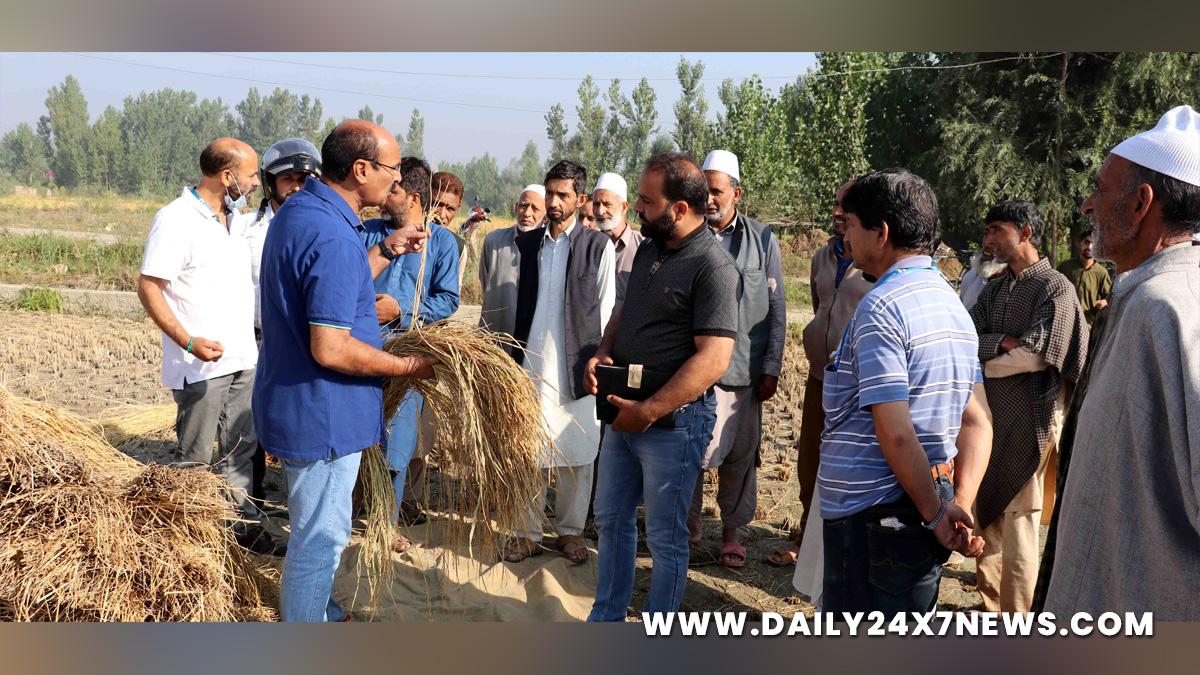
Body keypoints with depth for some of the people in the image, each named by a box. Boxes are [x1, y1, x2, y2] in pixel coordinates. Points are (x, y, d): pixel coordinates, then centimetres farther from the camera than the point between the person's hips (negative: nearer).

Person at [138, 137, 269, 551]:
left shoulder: (234, 218, 11)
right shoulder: (176, 220, -14)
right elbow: (148, 288, -16)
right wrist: (188, 341, -25)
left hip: (243, 359, 8)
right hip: (201, 364, -8)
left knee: (241, 447, 15)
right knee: (194, 457, 1)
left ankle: (241, 520, 26)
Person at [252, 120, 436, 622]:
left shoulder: (297, 210, 6)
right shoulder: (334, 237, -27)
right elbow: (329, 349, -29)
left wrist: (386, 251, 12)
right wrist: (409, 367, -18)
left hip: (300, 404, 10)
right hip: (322, 414, -10)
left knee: (320, 528, 26)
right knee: (320, 537, 4)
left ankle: (324, 615, 45)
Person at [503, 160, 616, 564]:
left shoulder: (599, 246, 2)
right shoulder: (526, 244, 11)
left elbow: (606, 309, 3)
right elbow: (519, 303, 14)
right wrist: (513, 356, 10)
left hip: (577, 365, -2)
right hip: (531, 364, 2)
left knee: (576, 453, 3)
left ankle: (570, 530, 16)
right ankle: (528, 531, 13)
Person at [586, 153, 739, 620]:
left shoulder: (712, 266, -18)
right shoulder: (648, 249, 9)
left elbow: (713, 358, -24)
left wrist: (648, 412, -22)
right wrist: (603, 354, 0)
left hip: (674, 419, -8)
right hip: (626, 409, 9)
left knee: (665, 537, 5)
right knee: (610, 519, 18)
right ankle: (607, 618, 35)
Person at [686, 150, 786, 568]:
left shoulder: (762, 240, 2)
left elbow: (776, 309, 5)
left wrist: (771, 369, 1)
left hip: (742, 368, 0)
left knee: (740, 454, 8)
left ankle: (731, 530, 23)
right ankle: (688, 524, 23)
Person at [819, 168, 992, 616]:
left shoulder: (881, 307, -16)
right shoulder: (952, 302, 13)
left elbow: (895, 432, -22)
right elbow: (978, 423, 8)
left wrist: (935, 514, -13)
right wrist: (958, 505, 0)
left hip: (872, 517, -9)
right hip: (918, 514, 9)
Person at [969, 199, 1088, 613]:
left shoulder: (1055, 289, -7)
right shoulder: (995, 289, 12)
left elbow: (1036, 354, -17)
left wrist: (981, 363, -6)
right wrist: (1003, 342, -17)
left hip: (1028, 422, -6)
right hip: (987, 418, 7)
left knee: (1018, 523, -1)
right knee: (984, 516, 12)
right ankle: (991, 606, 26)